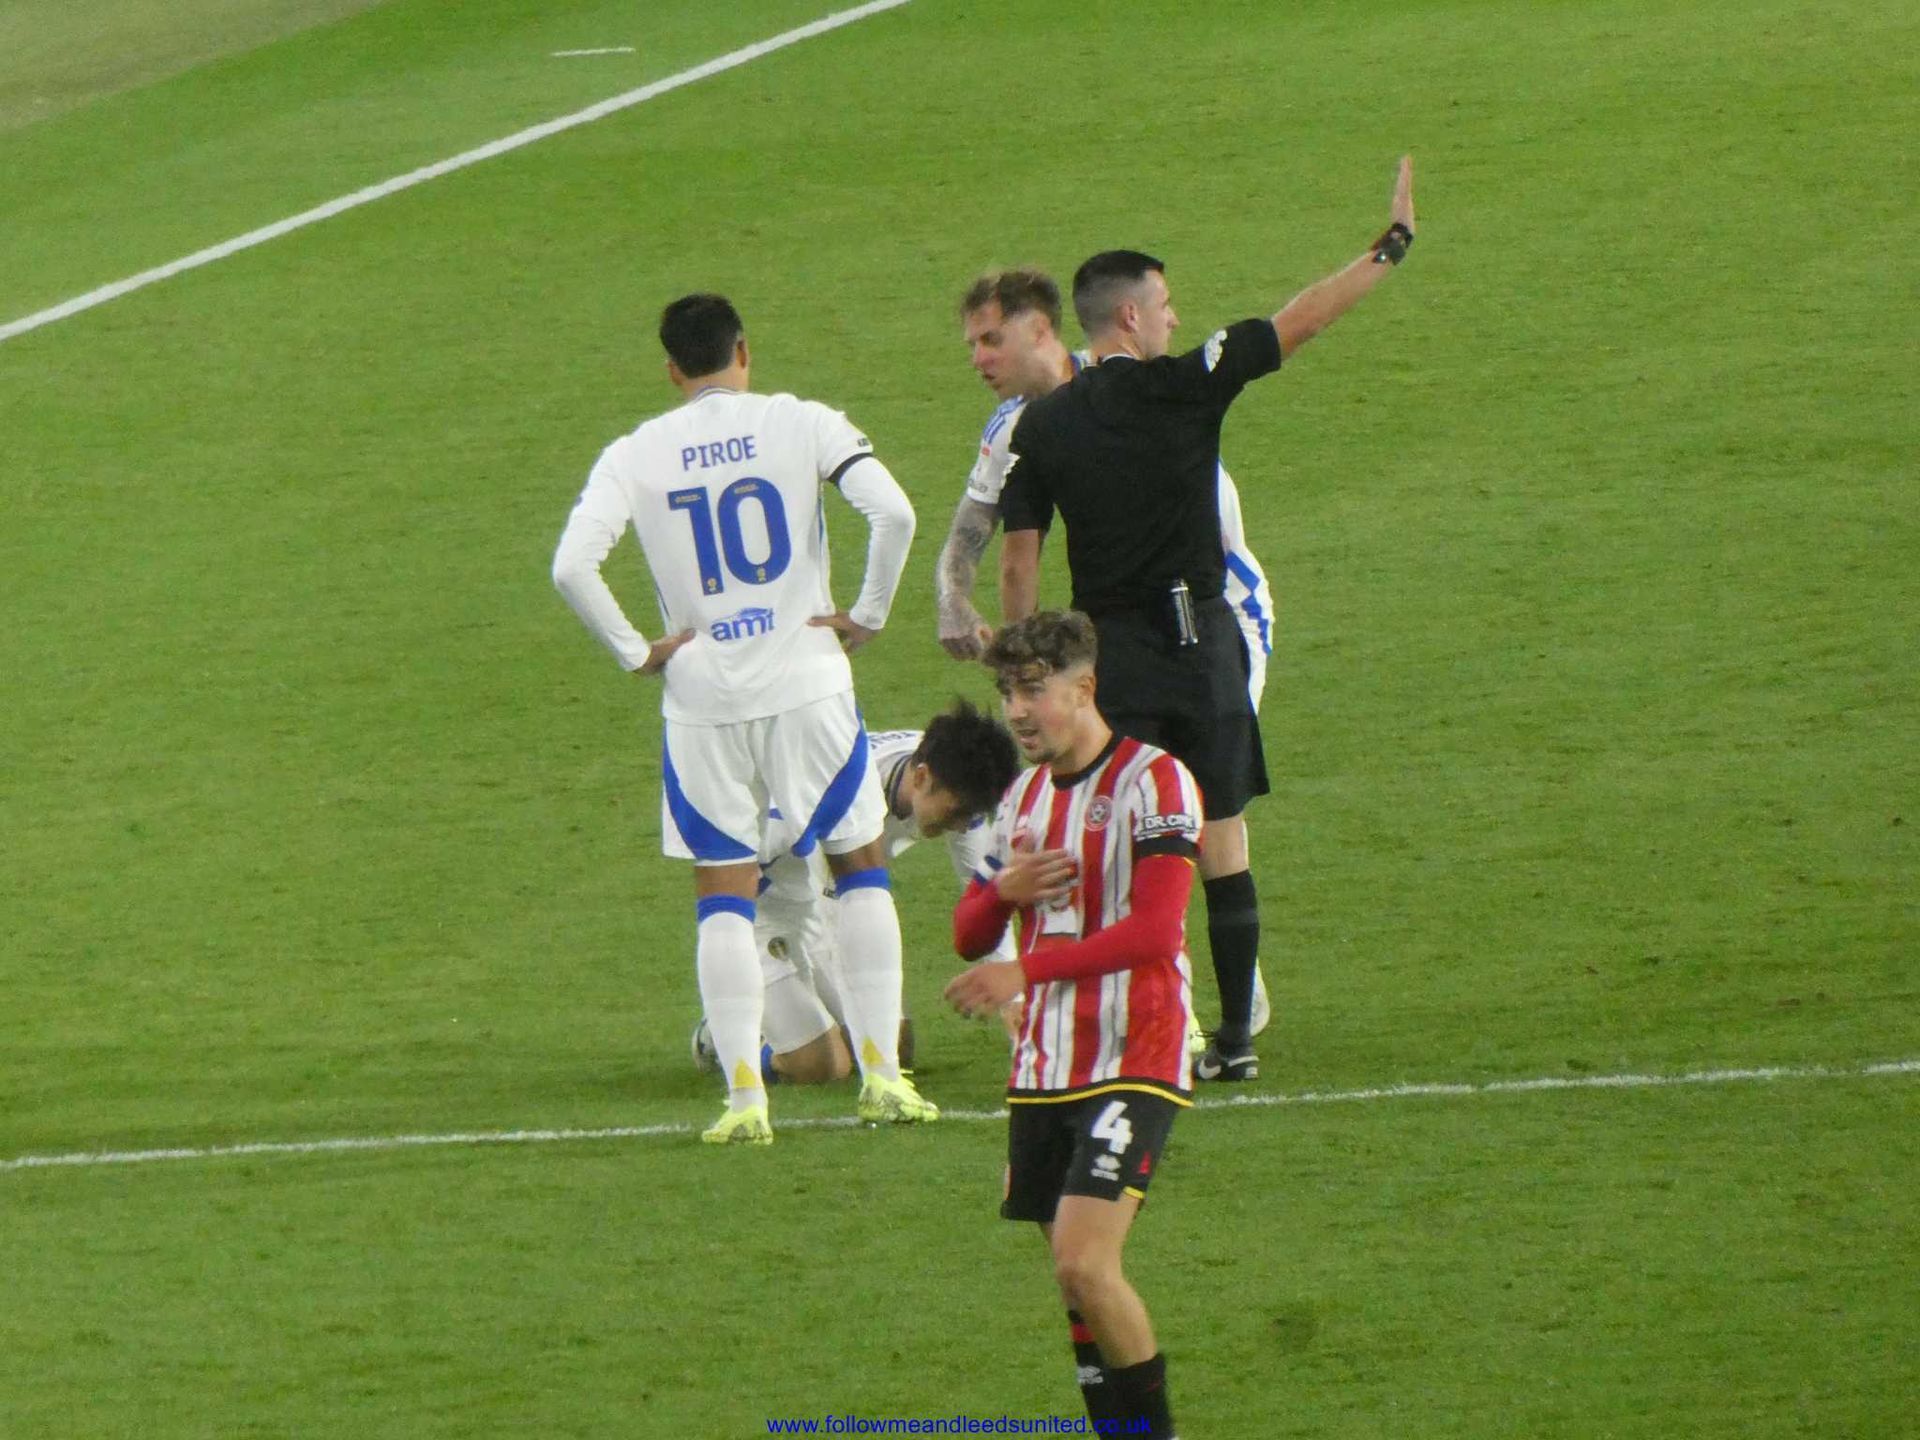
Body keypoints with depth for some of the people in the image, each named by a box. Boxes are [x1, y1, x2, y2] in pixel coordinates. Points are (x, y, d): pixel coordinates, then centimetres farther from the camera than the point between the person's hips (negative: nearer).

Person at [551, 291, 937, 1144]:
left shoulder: (635, 456, 0)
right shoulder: (801, 425, -2)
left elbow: (572, 567, -12)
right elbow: (893, 512, -15)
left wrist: (637, 653, -1)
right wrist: (868, 616, -3)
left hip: (702, 698, 0)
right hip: (806, 684, 0)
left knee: (723, 895, 8)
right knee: (860, 864, 15)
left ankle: (744, 1096, -1)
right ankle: (882, 1074, 9)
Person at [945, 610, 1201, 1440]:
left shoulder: (1153, 781, -8)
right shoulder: (1025, 796, 16)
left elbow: (1153, 930, -19)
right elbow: (970, 936, 19)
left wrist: (1028, 970, -22)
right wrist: (1003, 892, -4)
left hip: (1132, 1064, -8)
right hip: (1044, 1068, 8)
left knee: (1085, 1264, -19)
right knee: (1071, 1276, 7)